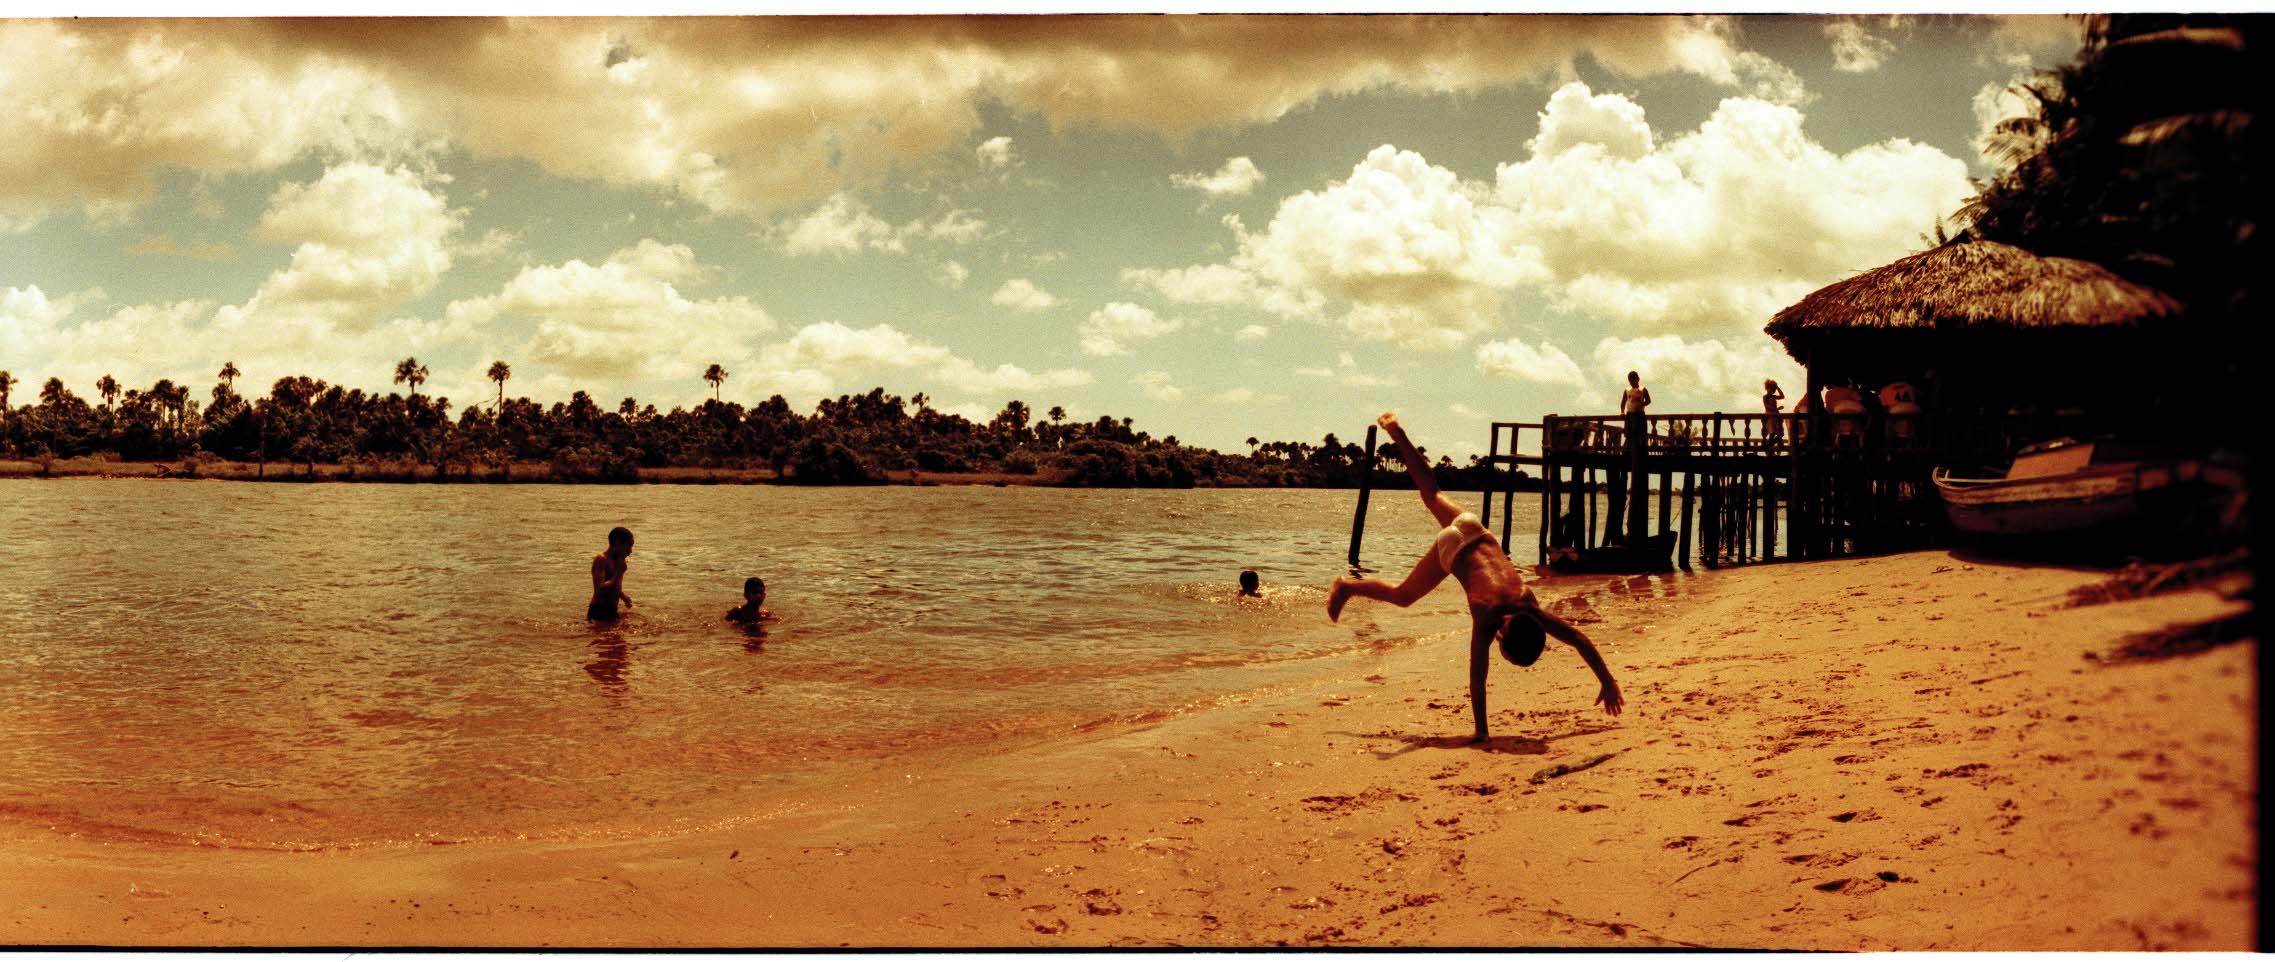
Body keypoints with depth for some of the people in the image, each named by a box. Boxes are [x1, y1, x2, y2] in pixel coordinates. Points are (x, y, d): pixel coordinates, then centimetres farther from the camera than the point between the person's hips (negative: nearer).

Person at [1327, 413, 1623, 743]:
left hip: (1475, 532, 4)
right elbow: (1477, 677, -38)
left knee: (1432, 496, 26)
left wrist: (1608, 681, -21)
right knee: (1402, 596, 10)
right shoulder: (1487, 618, -37)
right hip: (1452, 547, -4)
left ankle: (1397, 433, 41)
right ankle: (1347, 587, 28)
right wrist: (1480, 733, -39)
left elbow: (1580, 640, -20)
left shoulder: (1532, 611, -27)